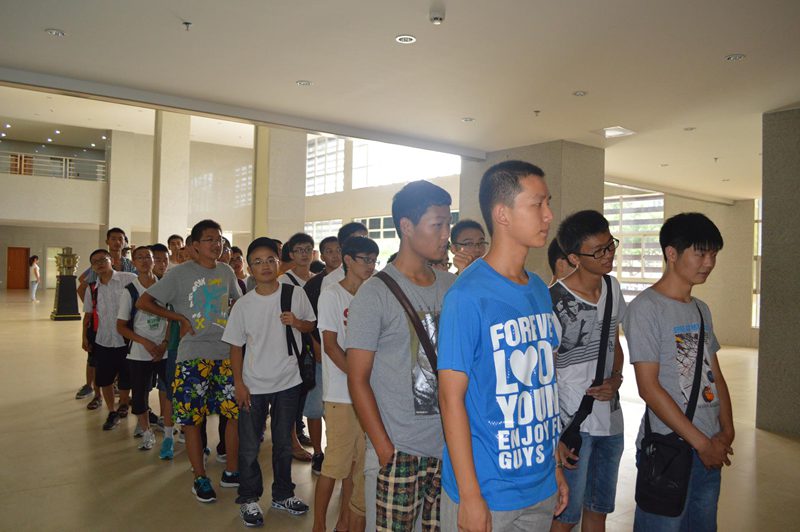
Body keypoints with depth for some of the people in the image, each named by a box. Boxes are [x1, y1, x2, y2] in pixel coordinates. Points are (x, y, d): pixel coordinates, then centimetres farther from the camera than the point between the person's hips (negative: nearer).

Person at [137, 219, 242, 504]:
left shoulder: (227, 271, 8)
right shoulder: (181, 273, -5)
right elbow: (143, 302, -4)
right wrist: (180, 318, -8)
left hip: (227, 354, 4)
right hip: (193, 356, -4)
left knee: (238, 412, 4)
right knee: (193, 419, 4)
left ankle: (231, 471, 22)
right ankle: (200, 478, 21)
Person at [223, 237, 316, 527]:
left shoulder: (296, 294, -7)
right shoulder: (243, 305, -7)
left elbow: (311, 325, 5)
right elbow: (236, 346, -1)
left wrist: (297, 323, -17)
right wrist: (239, 384, -5)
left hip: (288, 382, 1)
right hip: (253, 385, -1)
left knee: (284, 443, 16)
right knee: (249, 446, 7)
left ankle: (282, 494, 36)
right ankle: (249, 499, 28)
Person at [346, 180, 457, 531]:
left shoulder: (453, 288, 6)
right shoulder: (375, 294, -9)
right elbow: (358, 379, -9)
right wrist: (385, 449, -11)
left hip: (450, 448, 5)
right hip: (397, 452, -5)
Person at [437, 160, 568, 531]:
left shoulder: (540, 290, 4)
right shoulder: (467, 295, -18)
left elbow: (542, 383, 10)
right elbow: (452, 397, -17)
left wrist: (554, 466, 12)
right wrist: (470, 496, -16)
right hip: (486, 493, -7)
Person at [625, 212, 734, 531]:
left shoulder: (701, 310, 10)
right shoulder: (645, 308, -14)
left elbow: (715, 376, 12)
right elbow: (649, 388, -17)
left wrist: (726, 433, 0)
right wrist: (702, 442, -13)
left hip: (710, 449, 7)